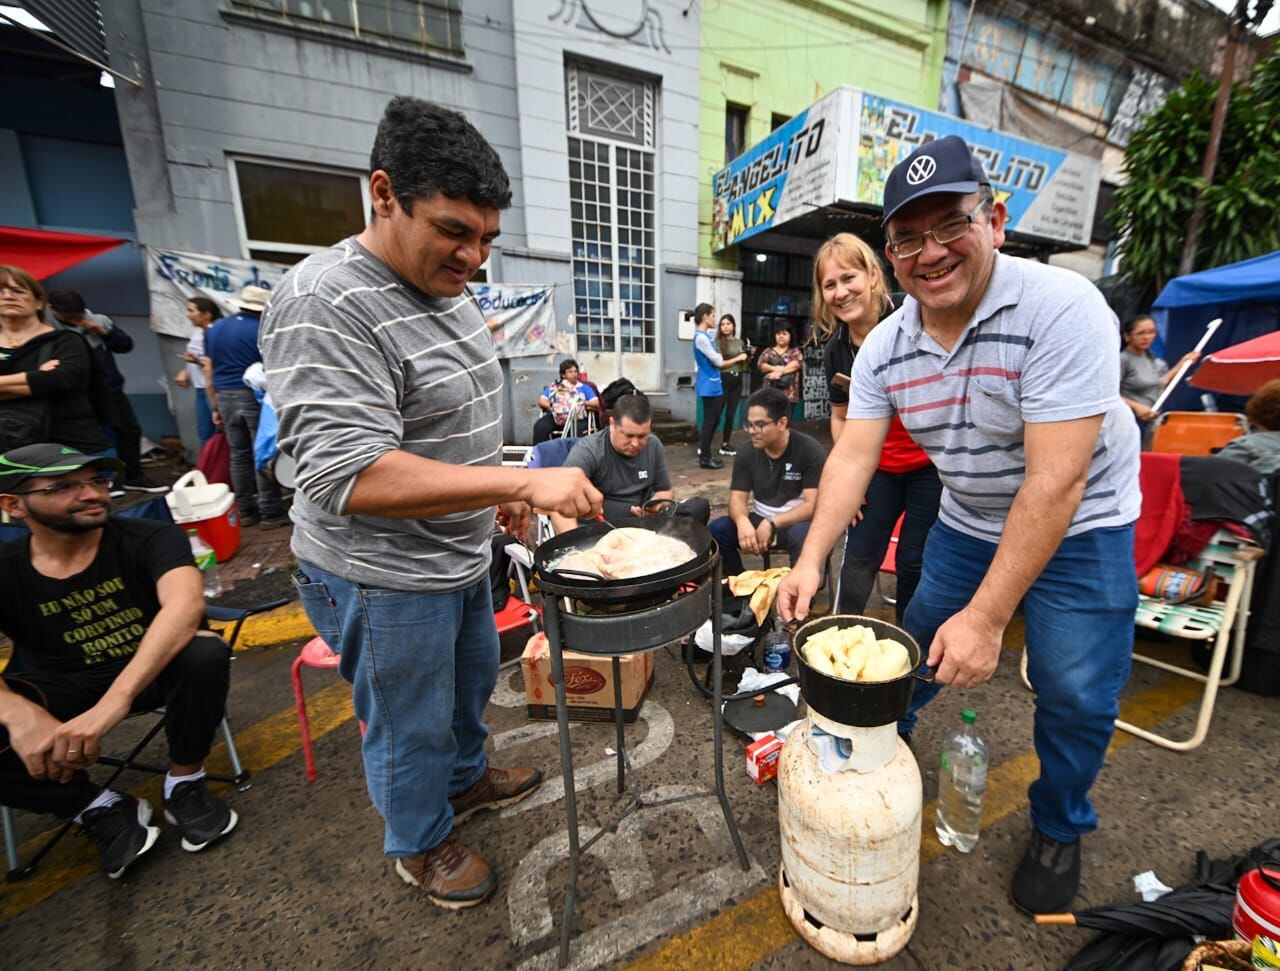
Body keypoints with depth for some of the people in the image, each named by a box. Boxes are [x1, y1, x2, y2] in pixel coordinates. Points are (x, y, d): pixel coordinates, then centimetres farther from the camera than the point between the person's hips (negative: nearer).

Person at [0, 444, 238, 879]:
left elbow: (186, 602, -37)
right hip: (62, 689, 3)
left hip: (153, 672, -2)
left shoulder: (150, 538, -17)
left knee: (204, 652, -34)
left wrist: (116, 699, -47)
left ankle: (185, 783, -8)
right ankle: (101, 808, -3)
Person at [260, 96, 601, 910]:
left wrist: (502, 491, 11)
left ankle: (466, 780, 56)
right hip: (384, 580, -8)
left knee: (472, 679, 27)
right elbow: (351, 477, -32)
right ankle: (421, 845, 44)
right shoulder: (326, 305, -23)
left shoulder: (452, 293, 6)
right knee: (411, 726, 15)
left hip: (461, 557, 9)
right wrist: (521, 481, -35)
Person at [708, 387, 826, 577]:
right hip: (760, 521, 4)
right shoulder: (746, 454, -2)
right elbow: (737, 498, -6)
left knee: (802, 535, -38)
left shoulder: (810, 451, -14)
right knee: (717, 529, -21)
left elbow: (813, 505, -18)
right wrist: (743, 522, -30)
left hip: (796, 523, -3)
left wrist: (772, 524, -29)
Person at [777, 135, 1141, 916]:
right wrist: (811, 559, -27)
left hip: (1077, 530, -3)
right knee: (912, 648, 14)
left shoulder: (1060, 308, -27)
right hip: (966, 523, 4)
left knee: (1077, 696, 1)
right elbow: (853, 457, -15)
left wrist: (986, 617, -31)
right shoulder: (883, 349, -11)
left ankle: (1060, 830, 33)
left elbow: (1055, 480, -31)